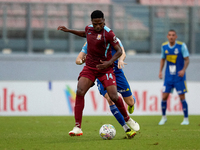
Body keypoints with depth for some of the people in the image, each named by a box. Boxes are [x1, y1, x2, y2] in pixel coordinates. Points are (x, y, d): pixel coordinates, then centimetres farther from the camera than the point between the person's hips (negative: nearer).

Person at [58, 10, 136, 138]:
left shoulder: (108, 33, -15)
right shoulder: (89, 28, 3)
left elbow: (119, 51, -12)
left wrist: (109, 62, -26)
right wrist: (69, 31, 29)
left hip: (105, 68, -4)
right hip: (89, 67, 4)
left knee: (114, 96, -14)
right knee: (80, 92, -17)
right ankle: (78, 127, -15)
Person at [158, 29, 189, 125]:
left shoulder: (181, 45, -10)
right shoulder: (164, 46, 2)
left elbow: (187, 59, -9)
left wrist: (183, 70, -25)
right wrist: (160, 71, 4)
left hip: (179, 76, -3)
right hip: (168, 76, 3)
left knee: (182, 97, -4)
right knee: (164, 97, -1)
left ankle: (186, 119, 9)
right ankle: (163, 117, 18)